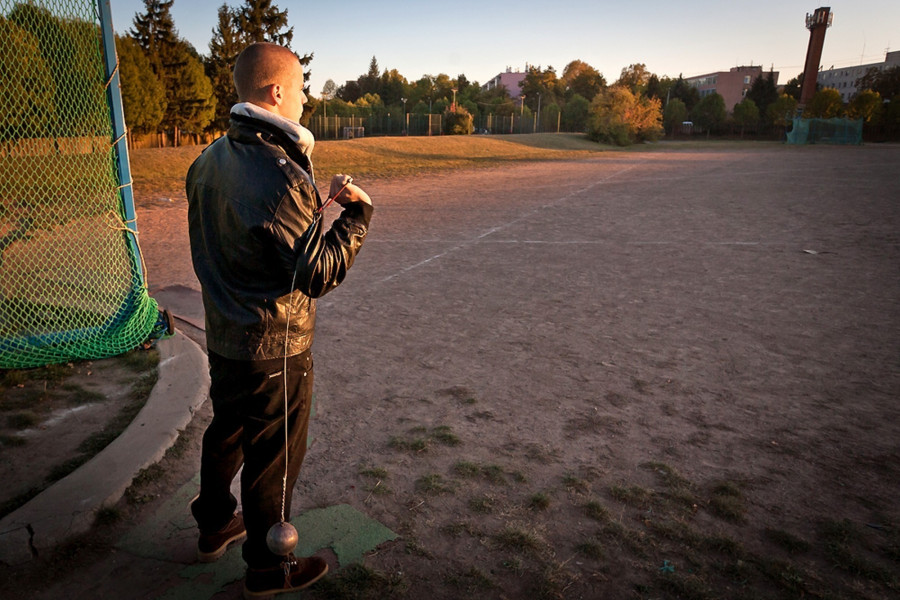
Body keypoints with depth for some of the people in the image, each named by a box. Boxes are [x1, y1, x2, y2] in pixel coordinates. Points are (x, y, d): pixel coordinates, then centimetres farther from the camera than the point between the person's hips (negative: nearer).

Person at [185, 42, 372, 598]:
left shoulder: (210, 160, 4)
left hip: (223, 337, 9)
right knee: (275, 457, 9)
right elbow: (320, 274, -24)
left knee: (228, 430, 26)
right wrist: (358, 211, -15)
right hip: (274, 348, -9)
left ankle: (216, 524, 48)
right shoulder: (278, 176, -25)